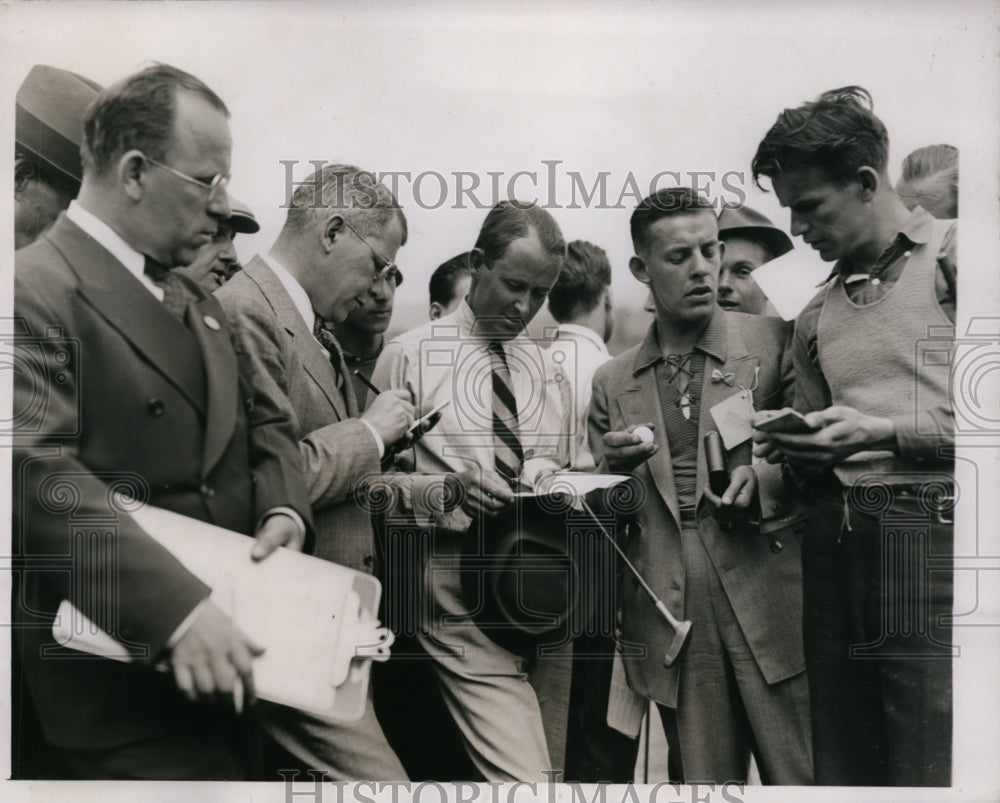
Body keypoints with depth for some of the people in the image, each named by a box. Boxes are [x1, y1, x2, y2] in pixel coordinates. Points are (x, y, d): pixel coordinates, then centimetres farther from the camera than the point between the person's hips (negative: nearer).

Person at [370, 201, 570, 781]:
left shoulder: (541, 363, 14)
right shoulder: (411, 355, -4)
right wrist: (446, 489, -21)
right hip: (464, 599, -5)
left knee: (559, 766, 16)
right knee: (523, 778, -13)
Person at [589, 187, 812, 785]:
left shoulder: (773, 342, 3)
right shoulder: (612, 383, 10)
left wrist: (766, 478, -13)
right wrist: (617, 468, -8)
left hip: (769, 603, -2)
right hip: (669, 618, 2)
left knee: (803, 778, 3)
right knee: (703, 782, 11)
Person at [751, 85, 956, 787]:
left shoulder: (952, 254, 1)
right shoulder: (815, 316, 20)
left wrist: (887, 430, -13)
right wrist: (795, 452, 3)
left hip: (930, 535, -5)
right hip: (836, 545, 6)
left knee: (931, 776, -3)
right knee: (843, 774, 10)